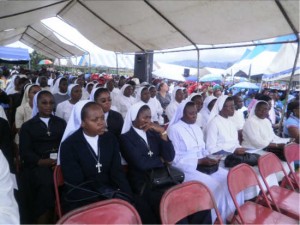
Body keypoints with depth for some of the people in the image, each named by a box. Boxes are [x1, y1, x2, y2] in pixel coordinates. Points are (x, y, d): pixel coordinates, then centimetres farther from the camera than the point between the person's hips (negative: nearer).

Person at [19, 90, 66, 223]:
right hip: (37, 165, -1)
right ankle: (42, 219, -12)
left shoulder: (61, 123, 20)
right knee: (46, 183, -32)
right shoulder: (27, 126, 15)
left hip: (60, 162, 2)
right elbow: (24, 151, 3)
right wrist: (41, 161, -15)